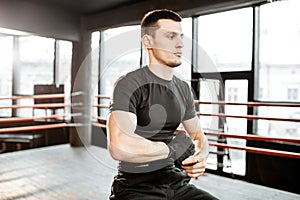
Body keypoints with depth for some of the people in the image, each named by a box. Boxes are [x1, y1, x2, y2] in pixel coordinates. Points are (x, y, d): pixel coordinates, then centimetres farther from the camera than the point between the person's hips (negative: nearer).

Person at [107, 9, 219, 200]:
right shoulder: (129, 84, -15)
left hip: (176, 184, 6)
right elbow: (119, 147, -29)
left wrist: (200, 157, -7)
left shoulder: (183, 89, 7)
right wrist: (173, 148, -16)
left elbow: (198, 135, 16)